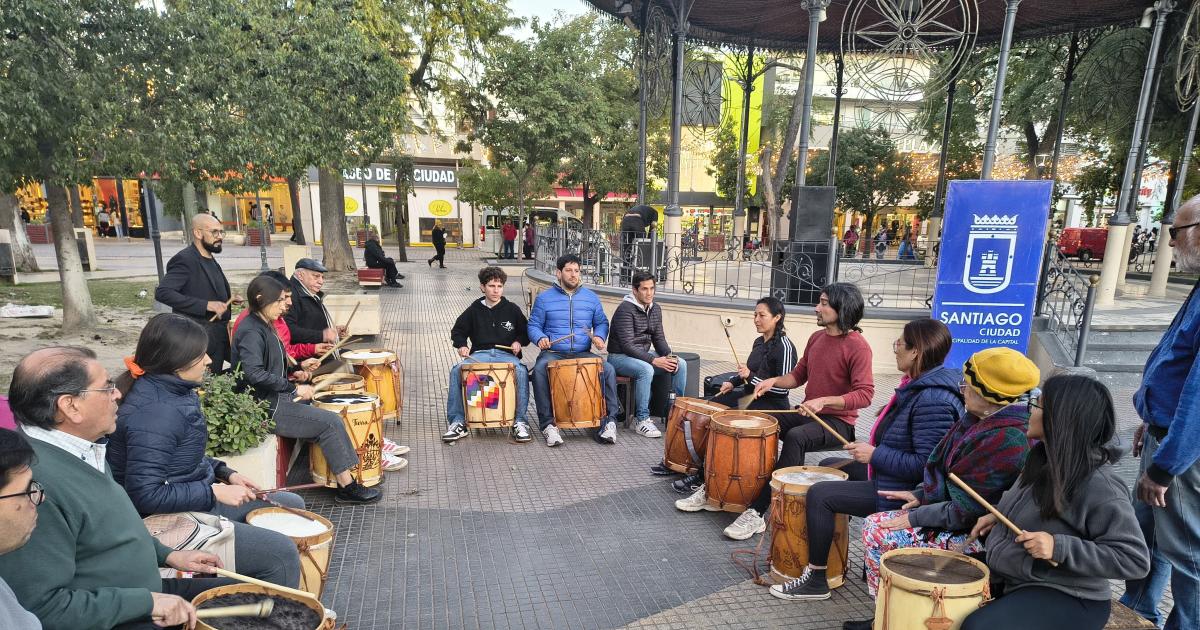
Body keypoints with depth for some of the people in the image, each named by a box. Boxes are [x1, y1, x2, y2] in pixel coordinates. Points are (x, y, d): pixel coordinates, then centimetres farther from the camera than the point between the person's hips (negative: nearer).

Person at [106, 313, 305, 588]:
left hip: (193, 499, 11)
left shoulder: (175, 390, 3)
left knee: (292, 504, 16)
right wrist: (214, 492, -23)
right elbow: (145, 495, -30)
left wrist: (224, 472, 5)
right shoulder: (154, 411, -27)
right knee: (282, 553, -17)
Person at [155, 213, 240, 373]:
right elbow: (162, 292, -23)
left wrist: (227, 298, 6)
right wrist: (206, 305, -26)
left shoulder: (210, 261, 15)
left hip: (218, 336, 9)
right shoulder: (185, 260, -13)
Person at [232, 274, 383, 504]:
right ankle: (347, 487, -6)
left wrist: (292, 375, 10)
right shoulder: (251, 331, -17)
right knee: (330, 422, -13)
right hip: (264, 408, -11)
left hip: (275, 397, 11)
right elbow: (254, 374, -29)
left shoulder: (263, 326, 14)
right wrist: (293, 388, -24)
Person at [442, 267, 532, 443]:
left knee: (521, 371, -34)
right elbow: (457, 331, 19)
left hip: (506, 354, -1)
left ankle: (519, 422, -22)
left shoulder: (512, 309, 10)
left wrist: (518, 342, -3)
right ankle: (457, 423, -18)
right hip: (479, 354, 1)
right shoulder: (474, 310, 11)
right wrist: (462, 345, -1)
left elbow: (526, 332, 18)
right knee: (457, 370, -28)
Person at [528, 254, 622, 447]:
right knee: (539, 369, -34)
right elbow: (534, 325, 7)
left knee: (608, 370, -25)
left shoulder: (591, 297, 12)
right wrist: (540, 338, -15)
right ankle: (548, 424, -26)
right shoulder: (544, 298, 6)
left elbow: (601, 322, 18)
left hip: (583, 354, 2)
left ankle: (609, 421, -16)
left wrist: (599, 336, -4)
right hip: (553, 354, -1)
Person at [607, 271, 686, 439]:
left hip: (643, 354, 8)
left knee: (680, 364, -7)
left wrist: (669, 355, -9)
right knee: (646, 370, -37)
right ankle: (643, 421, -26)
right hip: (620, 356, -8)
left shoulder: (655, 309, 6)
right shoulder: (625, 309, -20)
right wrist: (654, 360, -29)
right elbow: (627, 345, -25)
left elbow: (659, 338, 12)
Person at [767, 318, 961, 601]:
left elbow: (926, 465, -32)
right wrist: (873, 449, 7)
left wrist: (875, 455, -23)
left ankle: (816, 581, -2)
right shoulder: (920, 385, 5)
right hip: (891, 475, 11)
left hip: (901, 493, -11)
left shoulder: (932, 400, -28)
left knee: (820, 494, -15)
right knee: (828, 467, 21)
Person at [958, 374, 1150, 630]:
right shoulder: (1044, 458, 3)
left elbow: (1135, 559, -22)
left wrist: (1059, 548, -30)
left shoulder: (1099, 485, -24)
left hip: (1066, 598, -8)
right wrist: (998, 516, 7)